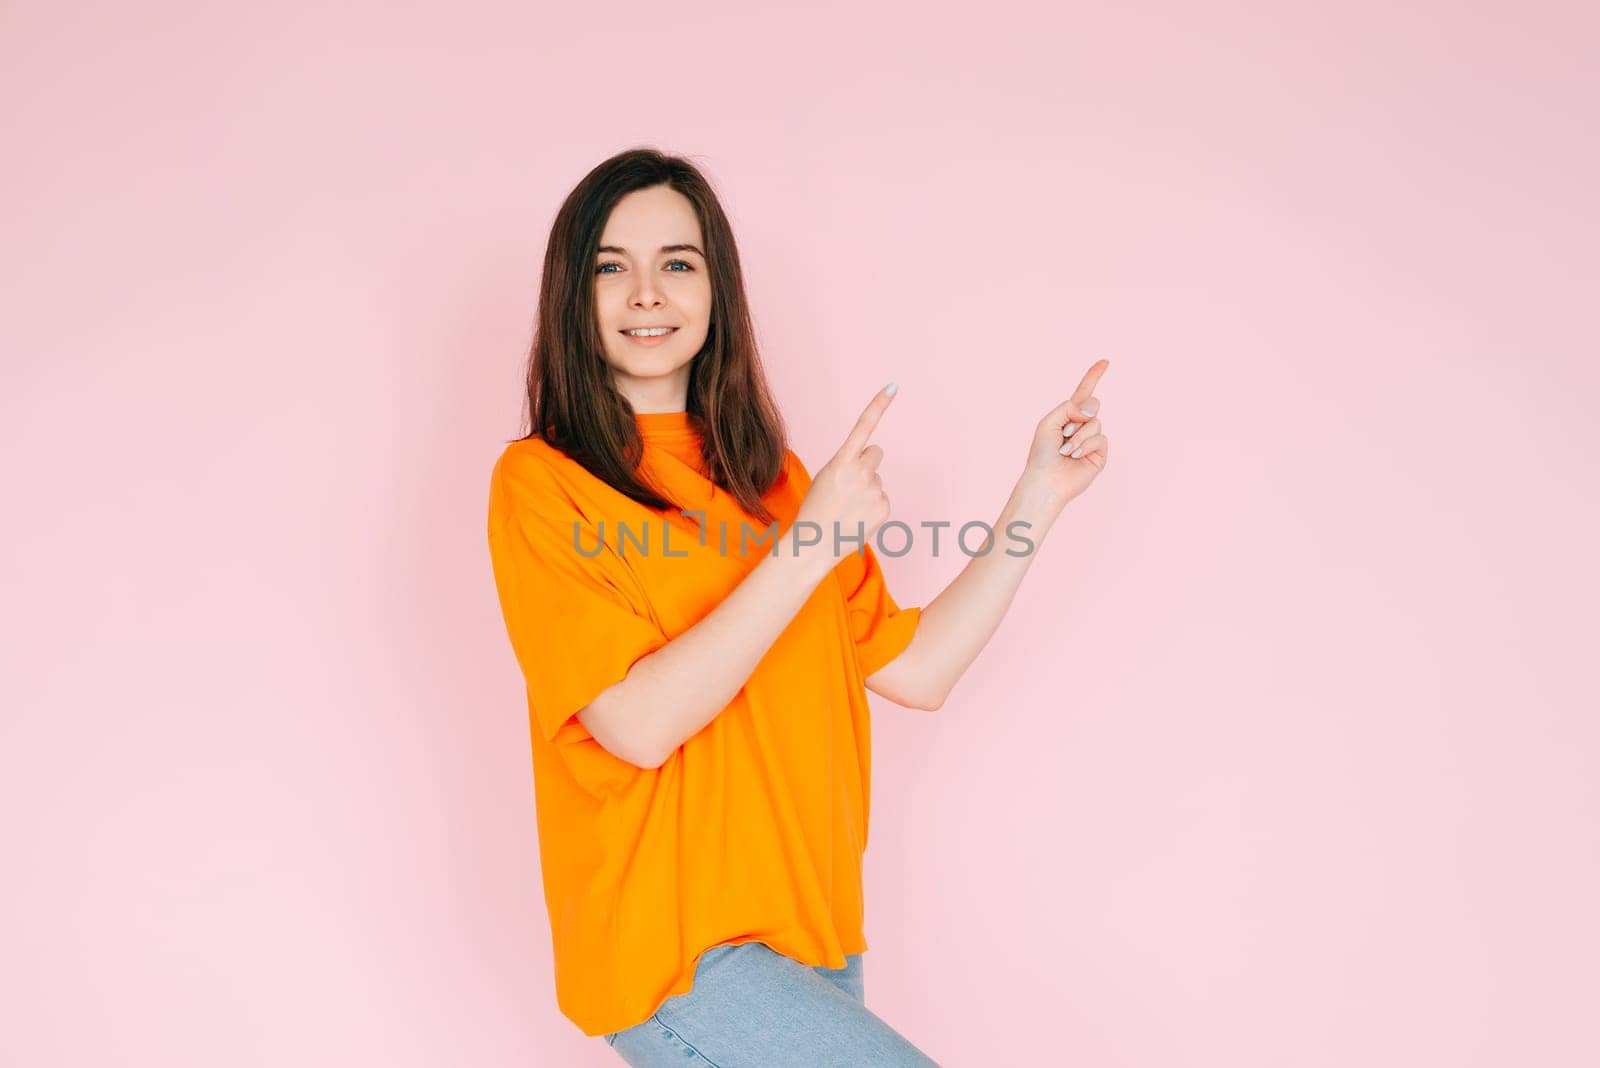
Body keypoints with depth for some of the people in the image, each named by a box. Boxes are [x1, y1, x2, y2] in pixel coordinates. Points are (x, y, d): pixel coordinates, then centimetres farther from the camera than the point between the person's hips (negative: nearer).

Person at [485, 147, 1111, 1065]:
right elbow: (638, 723, -17)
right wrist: (810, 545, -20)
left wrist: (1041, 495, 2)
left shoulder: (769, 476, 11)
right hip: (672, 949, -6)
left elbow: (916, 670, 5)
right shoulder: (543, 481, -6)